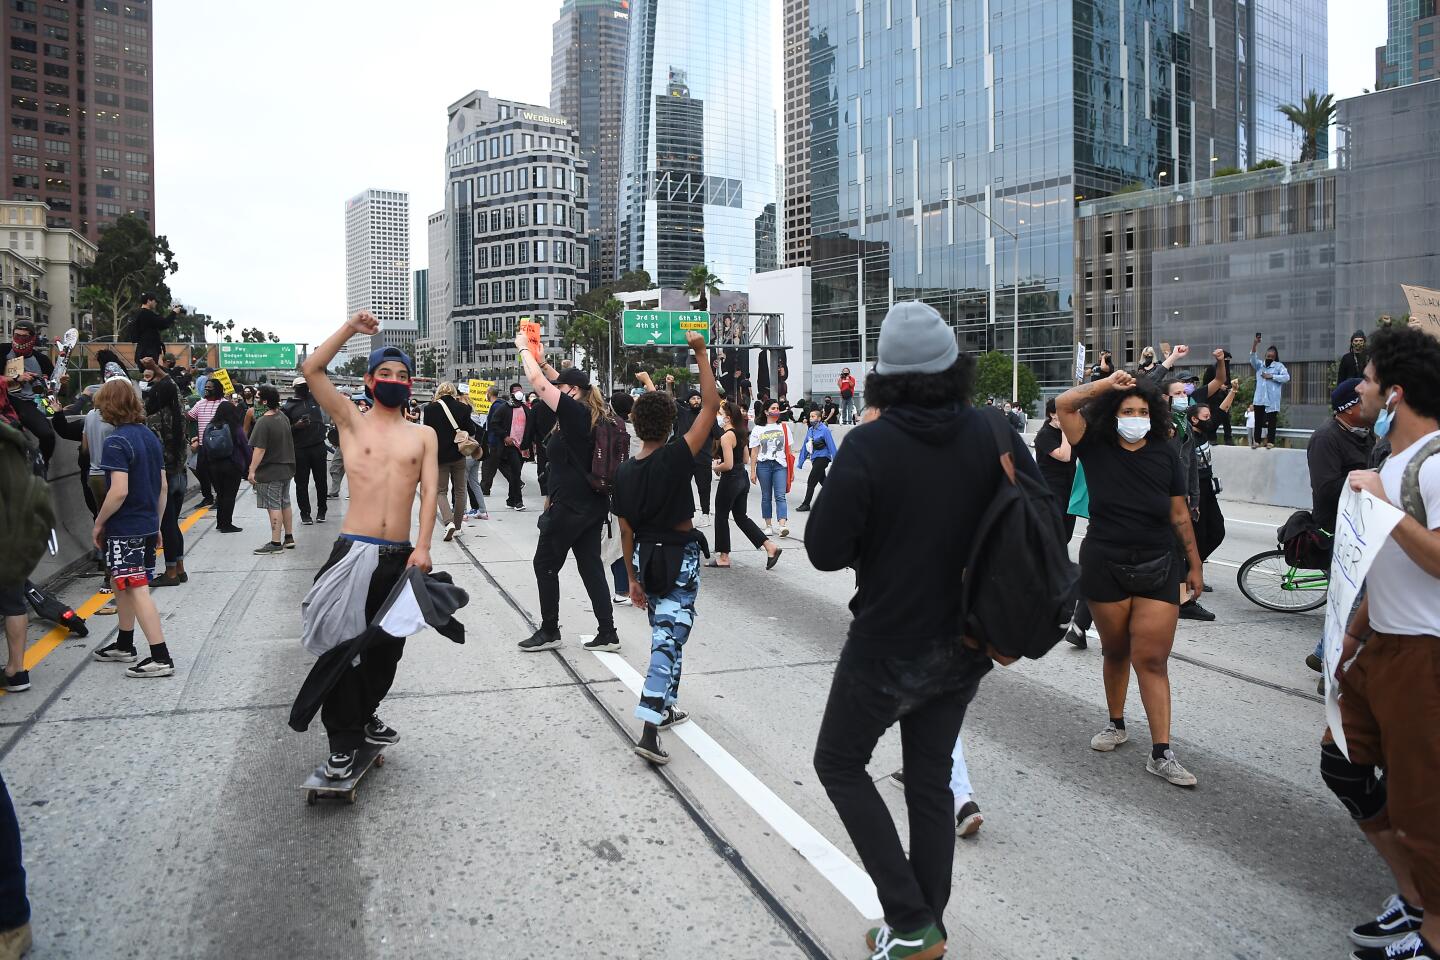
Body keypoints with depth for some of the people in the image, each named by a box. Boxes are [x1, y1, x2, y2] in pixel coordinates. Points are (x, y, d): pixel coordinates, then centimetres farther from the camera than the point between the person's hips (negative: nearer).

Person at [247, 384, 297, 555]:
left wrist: (252, 470, -17)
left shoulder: (263, 422, -19)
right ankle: (289, 538, 23)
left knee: (274, 507, -5)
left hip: (271, 472, -8)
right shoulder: (284, 417, 7)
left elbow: (259, 449, -22)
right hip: (286, 468, 8)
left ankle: (276, 543, -2)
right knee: (285, 504, 16)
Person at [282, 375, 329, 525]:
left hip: (318, 446, 2)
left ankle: (321, 510, 17)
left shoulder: (315, 398, 8)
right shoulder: (288, 407, 1)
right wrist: (295, 426, -14)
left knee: (321, 480, 6)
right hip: (300, 450, -2)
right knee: (302, 482, 3)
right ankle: (305, 513, 11)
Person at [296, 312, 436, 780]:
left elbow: (429, 493, 1)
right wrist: (351, 327, -7)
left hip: (400, 557, 3)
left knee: (386, 648, 14)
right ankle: (343, 741, 9)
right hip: (353, 552, -3)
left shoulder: (423, 436, 11)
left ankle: (365, 716, 36)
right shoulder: (351, 421, 6)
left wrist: (422, 547, -12)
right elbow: (311, 369, -5)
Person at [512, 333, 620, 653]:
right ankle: (607, 633, 10)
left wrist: (524, 348, 0)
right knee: (590, 566, 10)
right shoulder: (588, 415, 8)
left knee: (545, 565, 6)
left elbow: (537, 381, -14)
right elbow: (557, 380, 24)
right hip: (592, 504, 9)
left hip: (571, 507, -9)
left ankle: (549, 631, 15)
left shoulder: (575, 412, -15)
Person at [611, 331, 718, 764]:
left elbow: (626, 529, 5)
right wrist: (700, 351, -12)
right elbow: (710, 405, -17)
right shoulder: (676, 457, -17)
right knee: (669, 638, -6)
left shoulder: (625, 472, -1)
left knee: (663, 632, 22)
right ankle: (650, 729, -13)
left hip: (646, 557, 6)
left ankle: (664, 707, 35)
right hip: (680, 557, -6)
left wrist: (632, 577, 14)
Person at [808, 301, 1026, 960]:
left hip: (889, 646, -5)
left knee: (839, 763, 16)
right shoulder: (993, 433, -8)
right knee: (930, 779, 19)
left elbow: (824, 550, -20)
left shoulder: (868, 445, -22)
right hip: (965, 642, 5)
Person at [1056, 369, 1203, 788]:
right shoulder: (1096, 448, -1)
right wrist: (1108, 384, -13)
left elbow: (1180, 515, 4)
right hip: (1104, 566, 1)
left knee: (1152, 659, -5)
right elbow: (1064, 404, -11)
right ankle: (1116, 724, 34)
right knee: (1115, 652, 14)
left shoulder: (1165, 455, 0)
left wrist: (1195, 565, 6)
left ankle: (1161, 753, -2)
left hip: (1158, 568, 0)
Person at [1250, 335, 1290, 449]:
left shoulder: (1279, 366, 2)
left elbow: (1286, 377, -10)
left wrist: (1271, 376, -14)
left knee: (1271, 421, 1)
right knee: (1258, 420, 5)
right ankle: (1256, 441, 10)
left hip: (1272, 400, -3)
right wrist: (1255, 344, -24)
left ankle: (1270, 442, 5)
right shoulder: (1259, 365, 10)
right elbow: (1253, 357, -10)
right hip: (1259, 399, 3)